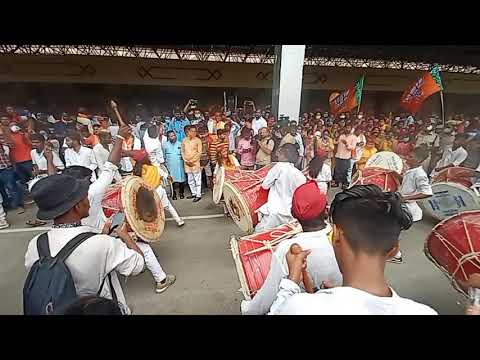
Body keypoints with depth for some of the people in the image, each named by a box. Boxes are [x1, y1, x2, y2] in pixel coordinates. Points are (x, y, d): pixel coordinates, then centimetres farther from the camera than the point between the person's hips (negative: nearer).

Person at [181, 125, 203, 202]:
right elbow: (182, 151, 9)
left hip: (195, 163, -4)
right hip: (187, 163, 5)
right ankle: (193, 193, 27)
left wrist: (193, 161, -11)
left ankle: (198, 195, 6)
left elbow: (199, 152, -7)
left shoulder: (198, 140, -5)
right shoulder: (184, 140, 5)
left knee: (197, 179, -1)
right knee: (190, 180, 14)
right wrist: (186, 160, -2)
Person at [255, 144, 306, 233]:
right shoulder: (301, 175, 7)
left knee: (258, 232, 1)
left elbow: (265, 185, -1)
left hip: (276, 213, -6)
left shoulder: (280, 166, -6)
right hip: (291, 215, 6)